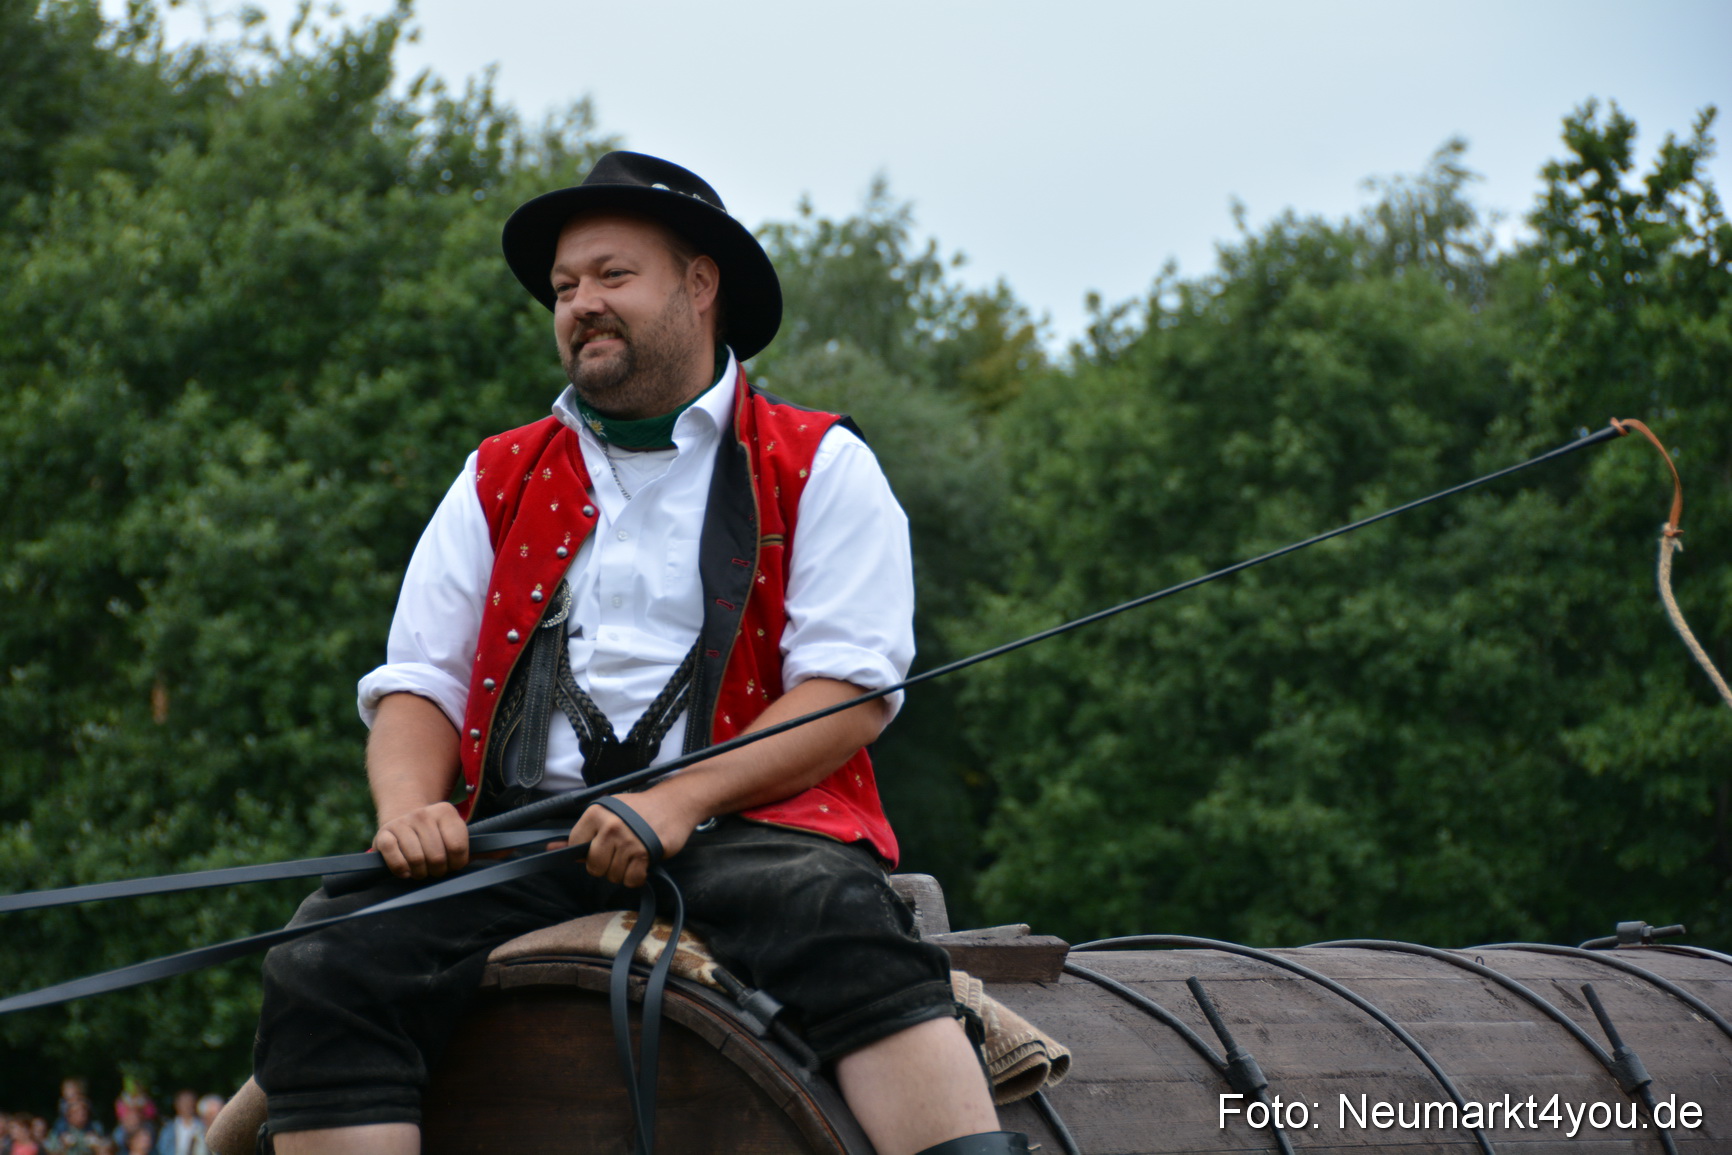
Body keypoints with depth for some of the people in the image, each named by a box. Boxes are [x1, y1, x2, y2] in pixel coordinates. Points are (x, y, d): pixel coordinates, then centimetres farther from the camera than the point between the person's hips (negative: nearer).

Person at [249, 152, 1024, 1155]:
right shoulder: (498, 482, 22)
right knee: (329, 966, -24)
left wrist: (679, 801, -15)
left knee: (847, 928, -37)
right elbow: (417, 684, 17)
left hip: (743, 822, -3)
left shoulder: (819, 467, 11)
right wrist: (411, 809, -7)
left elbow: (852, 688, 0)